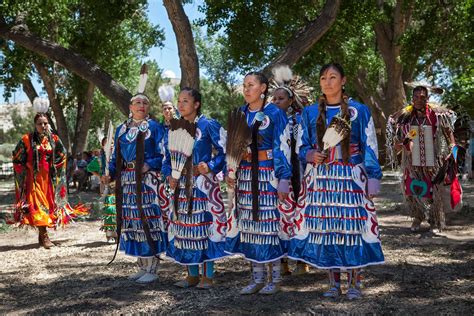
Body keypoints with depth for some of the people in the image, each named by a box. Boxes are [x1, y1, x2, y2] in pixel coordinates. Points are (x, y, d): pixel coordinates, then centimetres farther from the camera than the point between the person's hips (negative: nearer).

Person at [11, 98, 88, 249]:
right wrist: (26, 168, 0)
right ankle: (44, 237, -8)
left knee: (49, 202, 6)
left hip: (49, 178, 4)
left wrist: (54, 166, 7)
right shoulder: (27, 139, -5)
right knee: (37, 204, -9)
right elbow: (16, 157, 3)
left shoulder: (53, 139, 4)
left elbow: (62, 154, 16)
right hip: (34, 177, -3)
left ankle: (42, 235, 18)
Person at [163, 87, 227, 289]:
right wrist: (169, 175, 3)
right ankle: (192, 274, 18)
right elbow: (168, 157, 18)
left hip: (203, 184, -6)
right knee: (185, 226, 7)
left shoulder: (208, 125, -5)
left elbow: (225, 150, -7)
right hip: (182, 185, 6)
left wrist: (210, 167, -18)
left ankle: (208, 275, 6)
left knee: (205, 225, -4)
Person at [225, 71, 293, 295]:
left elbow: (283, 148, -8)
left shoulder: (275, 113, -4)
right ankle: (257, 278, 17)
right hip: (246, 176, 6)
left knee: (270, 223, -3)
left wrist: (284, 178, -14)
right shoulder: (240, 114, 12)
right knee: (249, 224, 6)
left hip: (268, 175, -5)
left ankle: (275, 279, 10)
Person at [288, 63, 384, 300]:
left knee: (352, 227, -4)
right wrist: (309, 154, -8)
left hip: (351, 178, -2)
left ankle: (354, 283, 9)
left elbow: (370, 147, 2)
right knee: (323, 228, 2)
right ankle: (333, 283, 14)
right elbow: (302, 146, 14)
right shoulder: (310, 112, 11)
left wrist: (373, 177, -5)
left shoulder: (359, 111, 4)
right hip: (320, 178, 2)